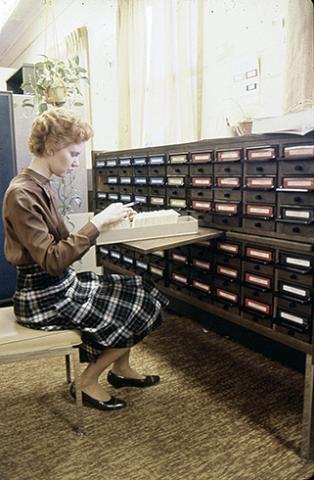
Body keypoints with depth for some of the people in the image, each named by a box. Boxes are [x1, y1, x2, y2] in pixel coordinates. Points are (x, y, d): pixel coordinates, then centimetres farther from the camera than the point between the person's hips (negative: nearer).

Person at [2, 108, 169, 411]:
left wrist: (103, 223, -1)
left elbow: (58, 245, 8)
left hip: (60, 286, 9)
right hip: (45, 299, -9)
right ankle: (87, 383, 12)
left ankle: (120, 368, 26)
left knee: (139, 290, 10)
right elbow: (53, 261, -27)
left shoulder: (39, 187, 8)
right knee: (143, 307, -2)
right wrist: (98, 222, -28)